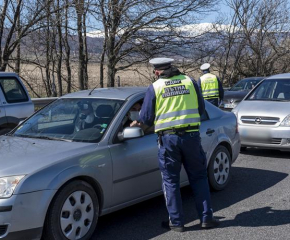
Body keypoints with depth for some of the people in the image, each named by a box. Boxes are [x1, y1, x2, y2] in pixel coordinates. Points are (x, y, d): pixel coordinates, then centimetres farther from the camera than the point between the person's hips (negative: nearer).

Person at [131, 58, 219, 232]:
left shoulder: (155, 87, 0)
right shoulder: (190, 82, 6)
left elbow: (146, 118, 2)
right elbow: (201, 108, 12)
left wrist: (138, 123, 24)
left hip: (168, 138, -2)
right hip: (191, 135, 2)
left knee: (171, 180, 9)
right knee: (199, 177, 14)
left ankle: (176, 222, 12)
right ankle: (206, 217, 15)